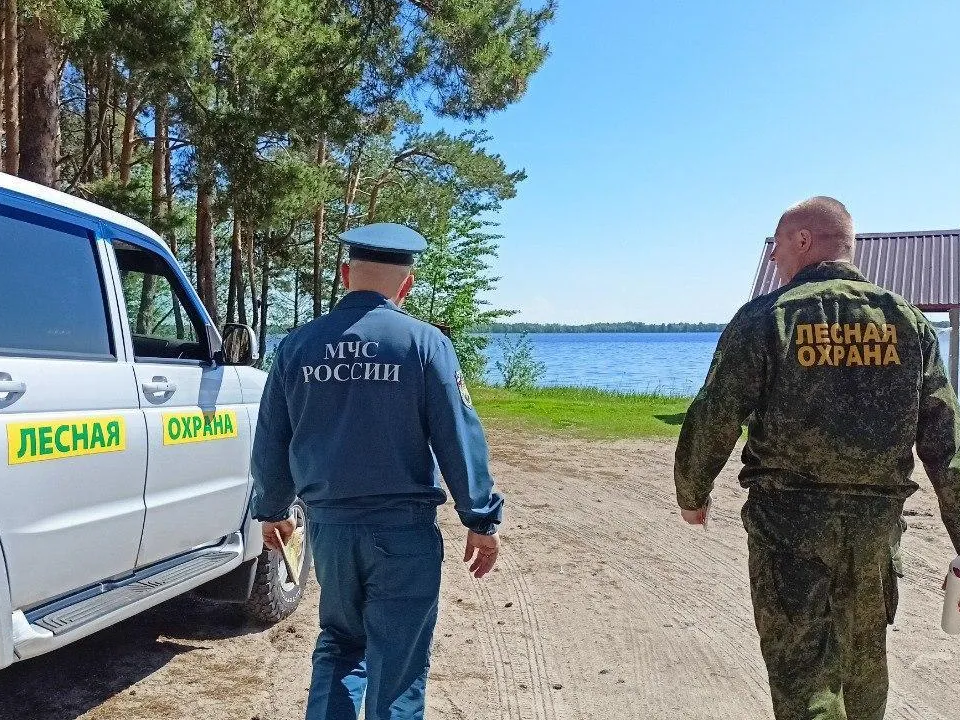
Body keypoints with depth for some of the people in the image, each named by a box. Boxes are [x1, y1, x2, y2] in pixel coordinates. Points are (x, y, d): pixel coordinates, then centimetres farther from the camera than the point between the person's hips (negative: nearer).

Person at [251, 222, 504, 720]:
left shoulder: (296, 346, 3)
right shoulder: (423, 342, -9)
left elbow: (270, 442, 9)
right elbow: (460, 438, -10)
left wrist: (272, 511, 23)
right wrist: (481, 520, -2)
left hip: (328, 525, 4)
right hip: (404, 529, -4)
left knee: (338, 643, 24)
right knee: (398, 659, 9)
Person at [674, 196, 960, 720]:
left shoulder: (766, 318, -8)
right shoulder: (907, 321, 3)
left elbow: (713, 420, -8)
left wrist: (691, 495, 8)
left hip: (790, 522, -4)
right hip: (877, 523, 4)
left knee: (801, 669, 6)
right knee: (863, 667, 23)